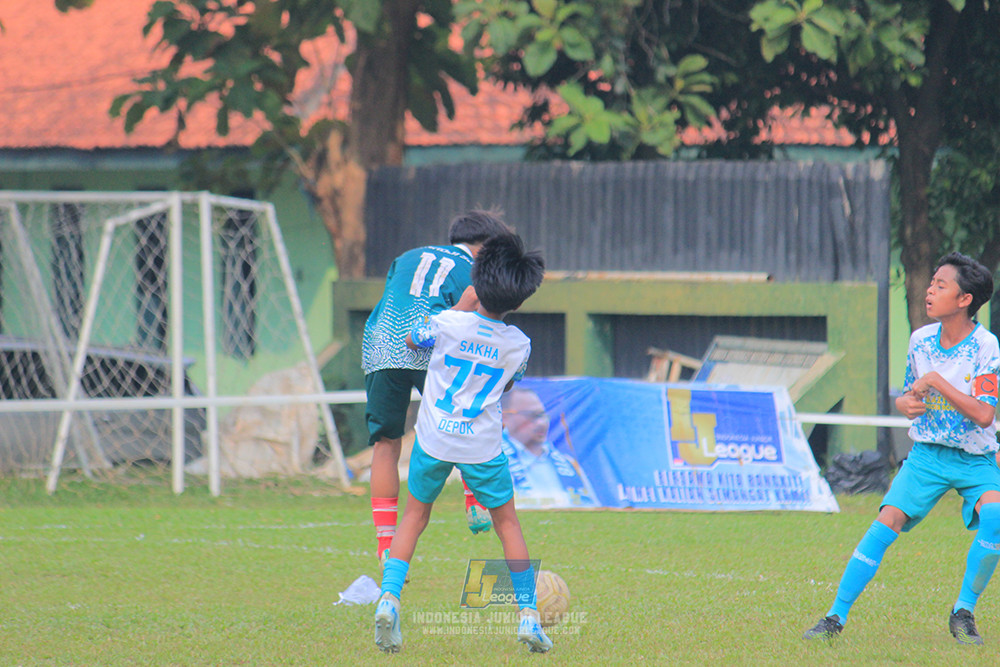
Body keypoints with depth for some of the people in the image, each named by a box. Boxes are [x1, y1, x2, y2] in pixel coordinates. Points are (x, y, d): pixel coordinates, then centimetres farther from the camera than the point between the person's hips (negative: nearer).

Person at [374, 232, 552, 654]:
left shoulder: (448, 323, -11)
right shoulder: (518, 344, -6)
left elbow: (410, 341, 12)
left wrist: (462, 306, 14)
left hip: (433, 440, 0)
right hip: (484, 445, 0)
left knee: (414, 517, 15)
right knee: (507, 523, 15)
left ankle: (389, 597, -2)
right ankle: (528, 615, 11)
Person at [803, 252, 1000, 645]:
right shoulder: (920, 340, 0)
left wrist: (936, 381, -25)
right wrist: (905, 403, -9)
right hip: (928, 454, 3)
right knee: (887, 523, -15)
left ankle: (963, 613, -14)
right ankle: (836, 617, -10)